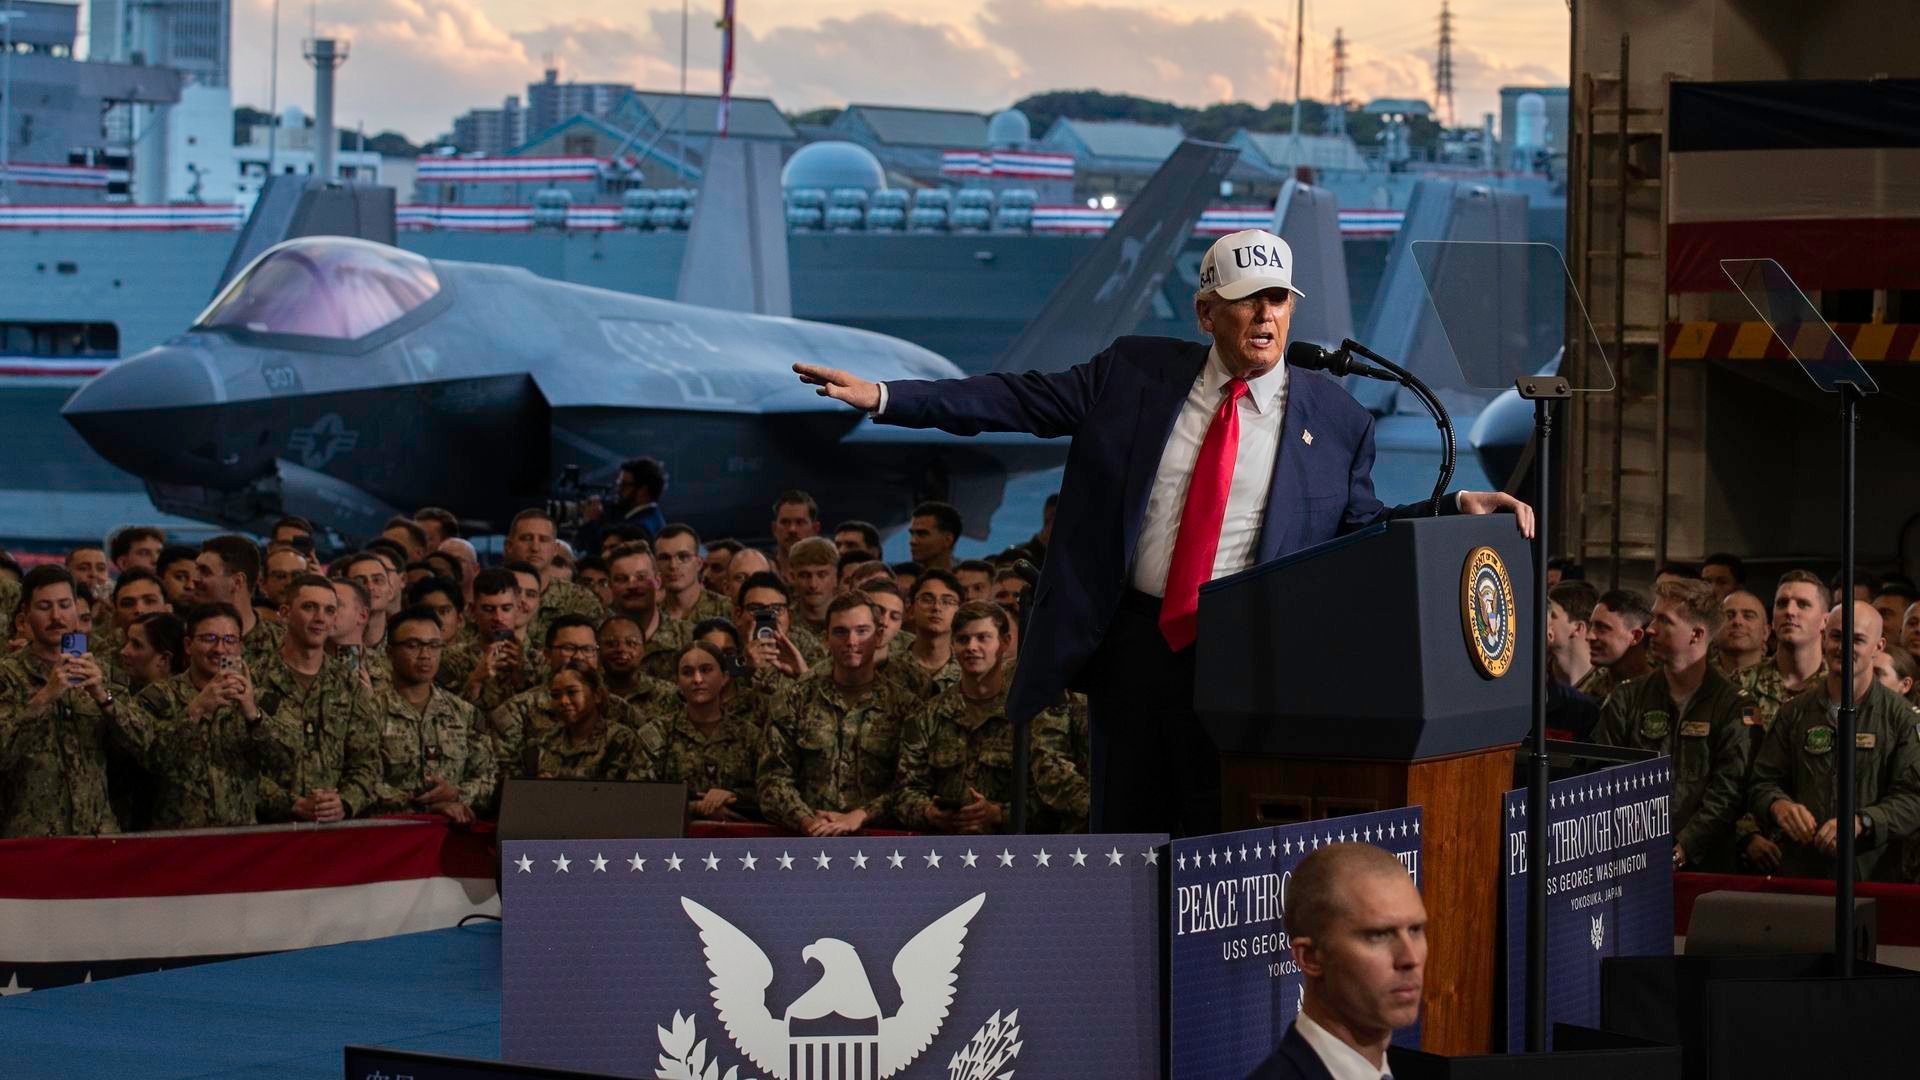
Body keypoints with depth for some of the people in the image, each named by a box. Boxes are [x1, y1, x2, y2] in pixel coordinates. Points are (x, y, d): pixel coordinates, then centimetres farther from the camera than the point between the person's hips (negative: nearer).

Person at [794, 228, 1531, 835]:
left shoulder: (1336, 420, 2)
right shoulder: (1135, 374, 4)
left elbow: (1361, 532, 10)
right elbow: (1019, 402, 3)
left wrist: (1458, 508, -4)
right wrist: (883, 396, -3)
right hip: (1131, 643, 2)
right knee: (1123, 834, 11)